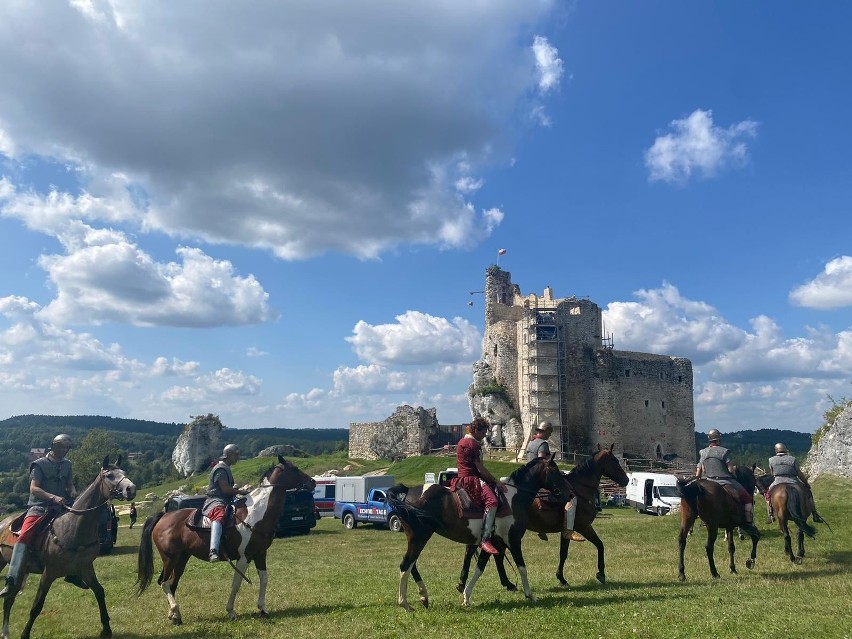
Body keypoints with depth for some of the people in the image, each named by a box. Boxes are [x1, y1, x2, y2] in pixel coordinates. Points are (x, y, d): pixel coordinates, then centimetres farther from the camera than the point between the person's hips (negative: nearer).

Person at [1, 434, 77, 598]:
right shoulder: (40, 464, -3)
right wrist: (53, 497, -28)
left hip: (61, 507, 5)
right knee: (24, 537, -28)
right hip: (39, 508, -5)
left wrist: (72, 492, -2)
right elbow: (33, 488, -14)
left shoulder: (67, 464, 14)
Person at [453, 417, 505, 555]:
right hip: (471, 479, -11)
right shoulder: (472, 444, -12)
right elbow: (480, 468, -14)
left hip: (466, 477, 11)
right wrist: (496, 481, -7)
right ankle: (485, 540, -35)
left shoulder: (464, 441, 20)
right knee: (492, 501, -28)